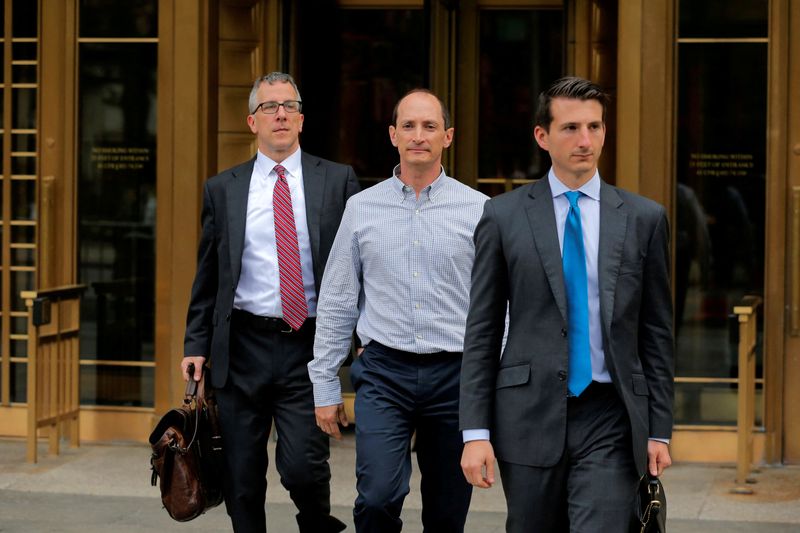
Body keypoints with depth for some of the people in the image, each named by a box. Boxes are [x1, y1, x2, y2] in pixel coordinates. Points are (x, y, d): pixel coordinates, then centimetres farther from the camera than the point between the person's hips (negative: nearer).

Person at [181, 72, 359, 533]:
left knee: (302, 467, -11)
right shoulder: (222, 189, 8)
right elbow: (207, 275, 11)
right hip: (243, 347, 2)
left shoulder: (338, 181, 4)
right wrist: (196, 344, 5)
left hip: (309, 346, -2)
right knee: (242, 480, 7)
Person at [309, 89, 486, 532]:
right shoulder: (362, 208, 5)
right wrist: (325, 387, 7)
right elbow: (336, 304, 9)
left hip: (455, 376, 0)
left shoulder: (478, 210, 2)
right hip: (384, 374, 0)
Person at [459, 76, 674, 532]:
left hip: (610, 424, 0)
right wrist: (475, 432, -4)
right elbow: (482, 332, 3)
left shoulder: (645, 218, 6)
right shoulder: (504, 216, 3)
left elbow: (657, 332, 8)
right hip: (530, 417, 0)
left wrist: (659, 431, 5)